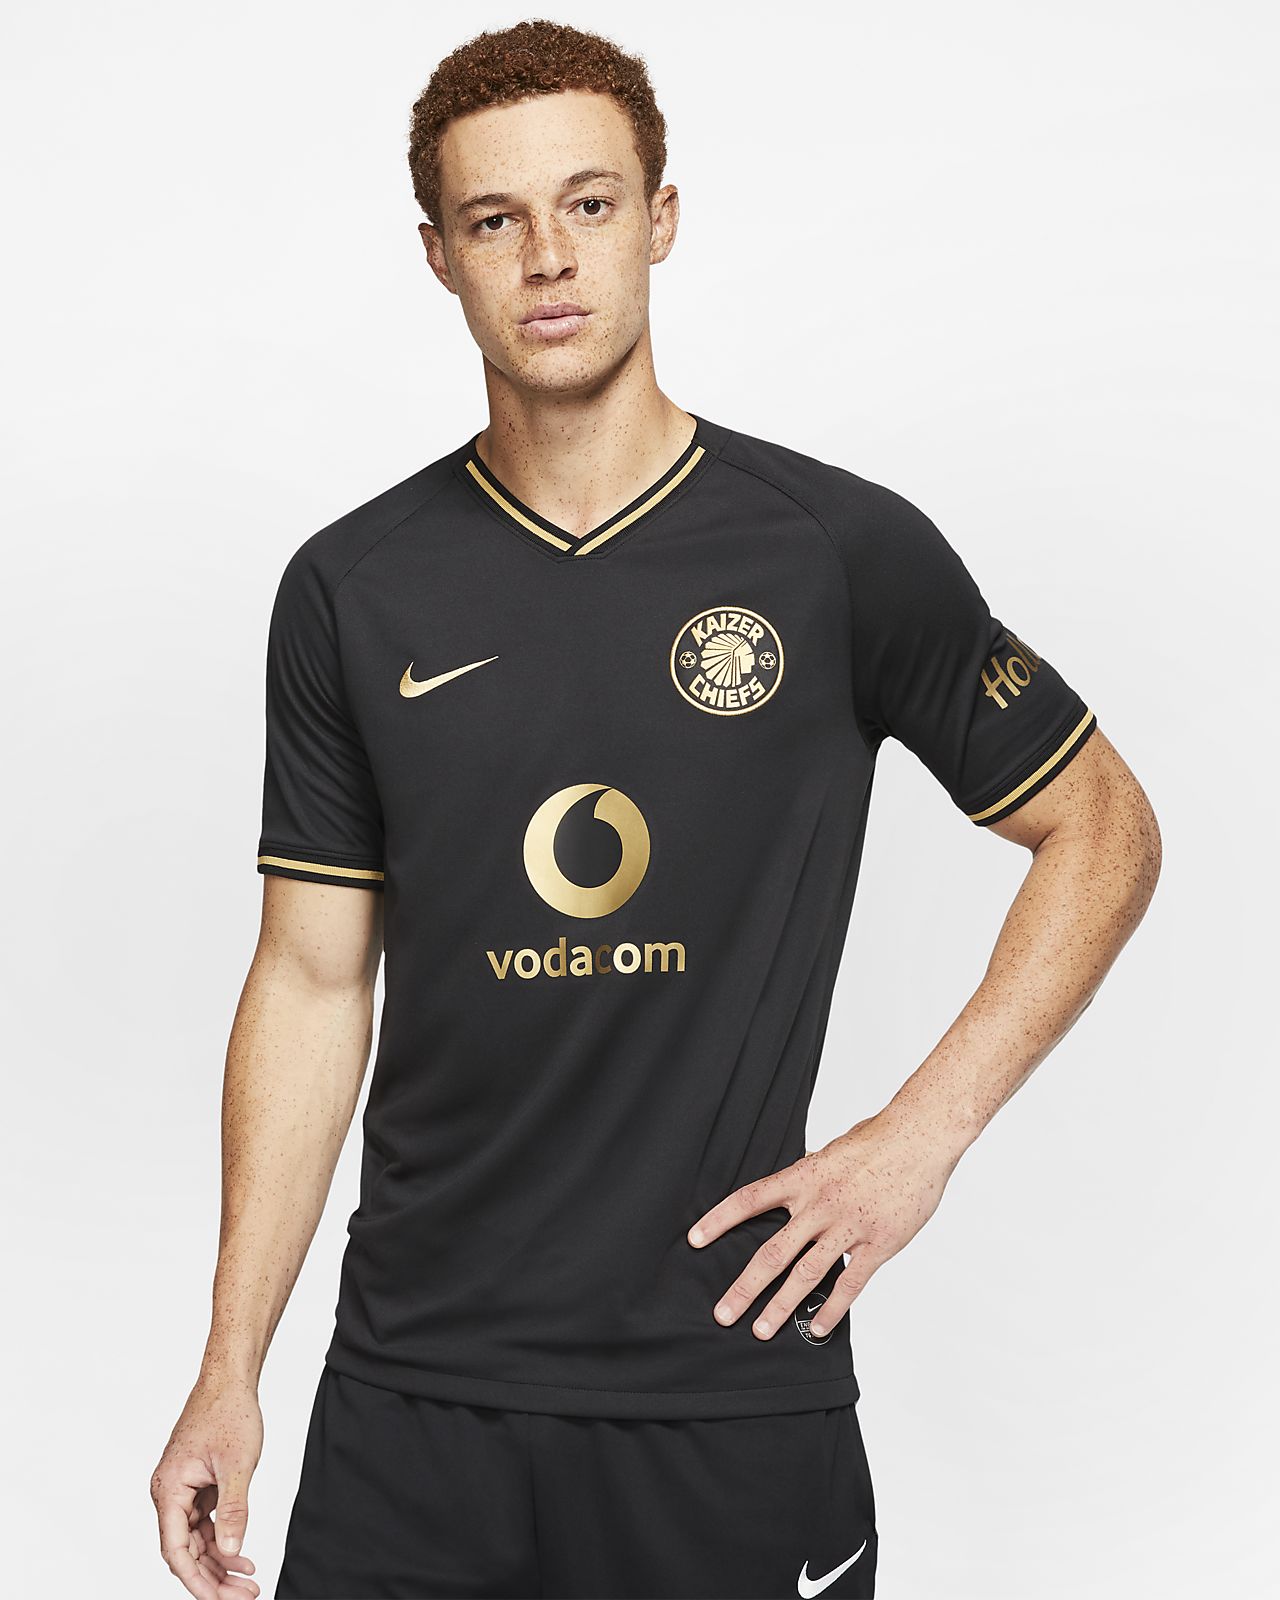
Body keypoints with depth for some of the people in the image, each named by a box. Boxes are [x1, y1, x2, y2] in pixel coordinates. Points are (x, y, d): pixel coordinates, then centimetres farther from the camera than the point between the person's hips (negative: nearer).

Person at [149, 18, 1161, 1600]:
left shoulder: (843, 551, -4)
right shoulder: (352, 589, 2)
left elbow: (1102, 830, 6)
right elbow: (314, 978, 5)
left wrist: (921, 1133, -4)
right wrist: (230, 1372, 2)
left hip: (735, 1383, -1)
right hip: (412, 1398, 2)